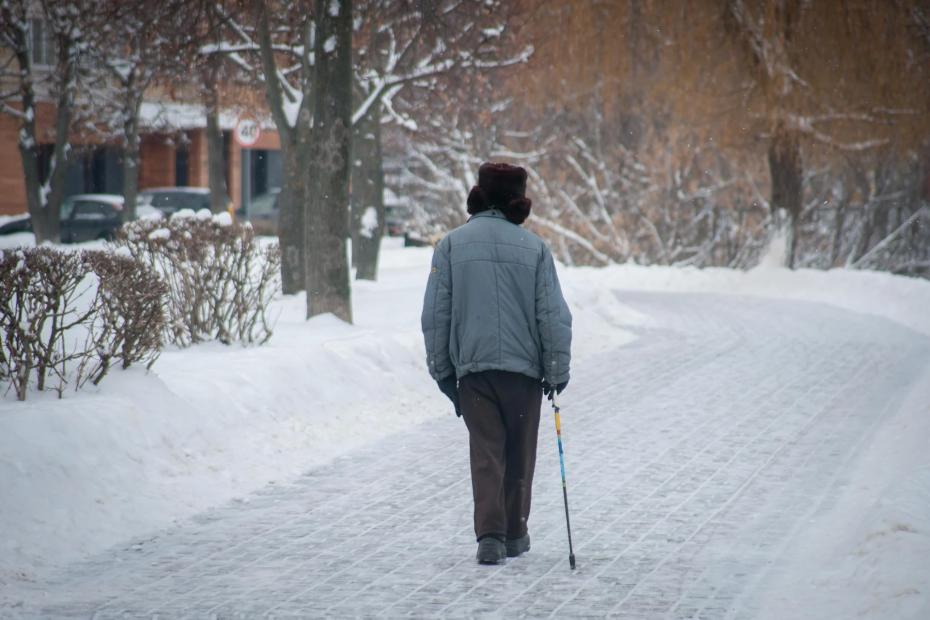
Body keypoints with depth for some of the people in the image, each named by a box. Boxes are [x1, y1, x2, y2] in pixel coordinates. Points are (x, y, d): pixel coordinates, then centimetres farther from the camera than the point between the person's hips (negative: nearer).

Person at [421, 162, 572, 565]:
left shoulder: (451, 245, 0)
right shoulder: (533, 247, -2)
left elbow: (435, 315, 2)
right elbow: (554, 315, -2)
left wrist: (441, 370, 10)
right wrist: (557, 371, 6)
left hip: (473, 367, 0)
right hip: (524, 367, 0)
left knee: (486, 454, 2)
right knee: (519, 455, 13)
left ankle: (491, 535, -12)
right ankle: (515, 534, 22)